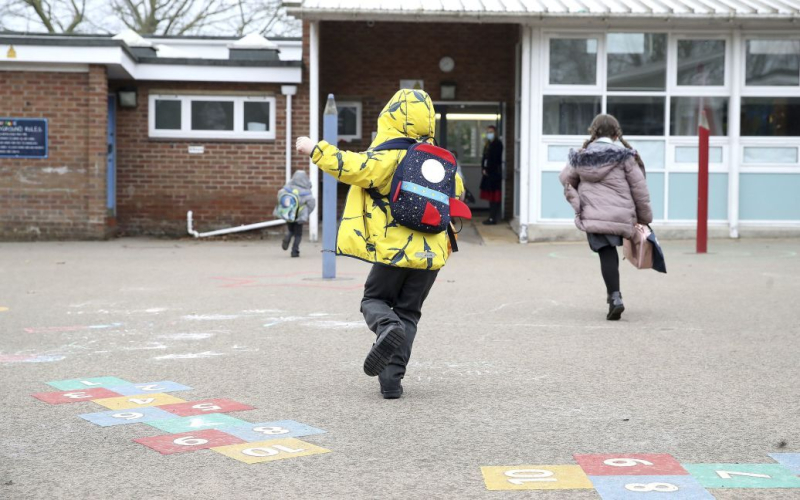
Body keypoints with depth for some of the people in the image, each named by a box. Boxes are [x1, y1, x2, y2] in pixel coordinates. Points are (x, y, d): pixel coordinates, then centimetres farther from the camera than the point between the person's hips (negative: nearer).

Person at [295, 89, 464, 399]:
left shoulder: (389, 157, -11)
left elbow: (353, 168, -24)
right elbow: (455, 196, 22)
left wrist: (315, 149, -16)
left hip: (393, 249, -4)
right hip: (431, 254, 5)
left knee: (374, 299, 15)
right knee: (408, 312, 13)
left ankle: (387, 327, -21)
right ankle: (392, 379, 2)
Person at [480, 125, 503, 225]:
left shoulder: (497, 143, -9)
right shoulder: (488, 144, 18)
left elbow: (495, 159, -15)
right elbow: (485, 157, 15)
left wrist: (487, 169, -12)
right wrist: (484, 168, 0)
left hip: (494, 174, -9)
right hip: (488, 173, 9)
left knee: (494, 197, -8)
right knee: (490, 196, 10)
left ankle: (493, 218, -8)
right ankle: (492, 217, 14)